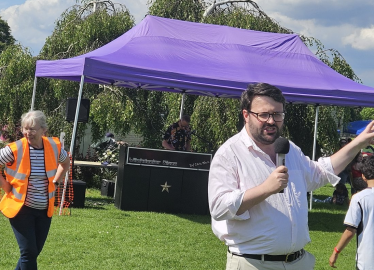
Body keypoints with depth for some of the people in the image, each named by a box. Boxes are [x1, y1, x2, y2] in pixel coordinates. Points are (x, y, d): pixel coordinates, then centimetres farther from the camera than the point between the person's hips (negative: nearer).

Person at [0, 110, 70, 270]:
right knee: (29, 252, -8)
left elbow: (65, 163, 17)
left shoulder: (54, 147, -5)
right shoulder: (15, 149, -17)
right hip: (21, 208, -4)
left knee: (35, 251, 11)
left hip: (45, 209, 4)